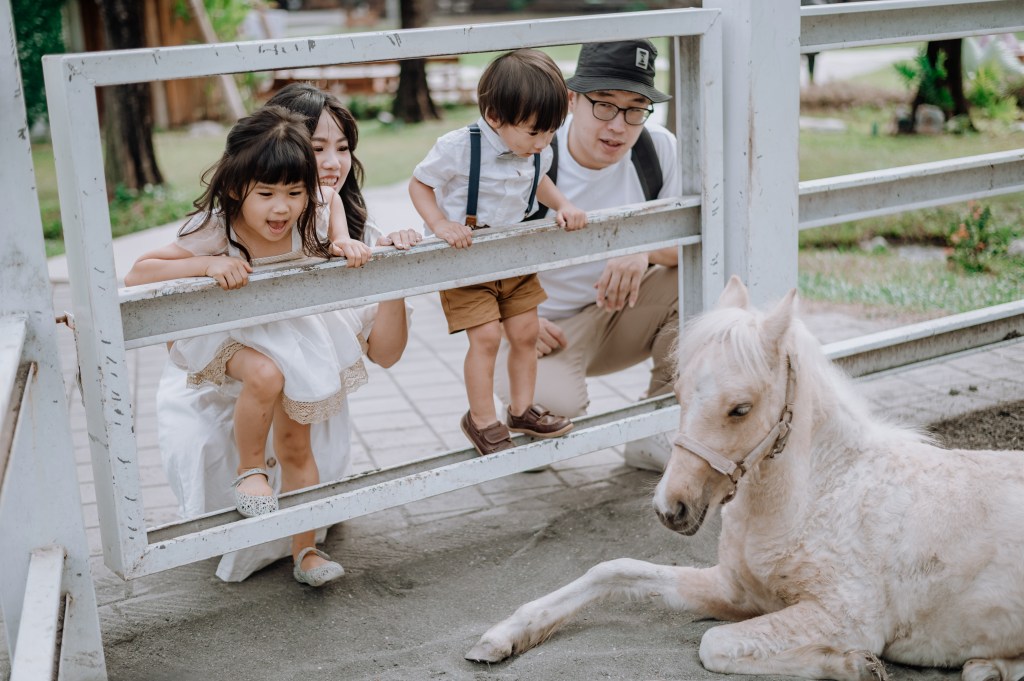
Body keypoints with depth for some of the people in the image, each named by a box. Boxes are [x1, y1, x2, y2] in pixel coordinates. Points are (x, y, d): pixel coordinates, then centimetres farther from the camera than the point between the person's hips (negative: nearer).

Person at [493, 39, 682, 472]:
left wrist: (647, 250, -31)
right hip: (542, 329, -4)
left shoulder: (659, 148, -9)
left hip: (618, 315, 5)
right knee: (554, 406, -35)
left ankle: (656, 432, -5)